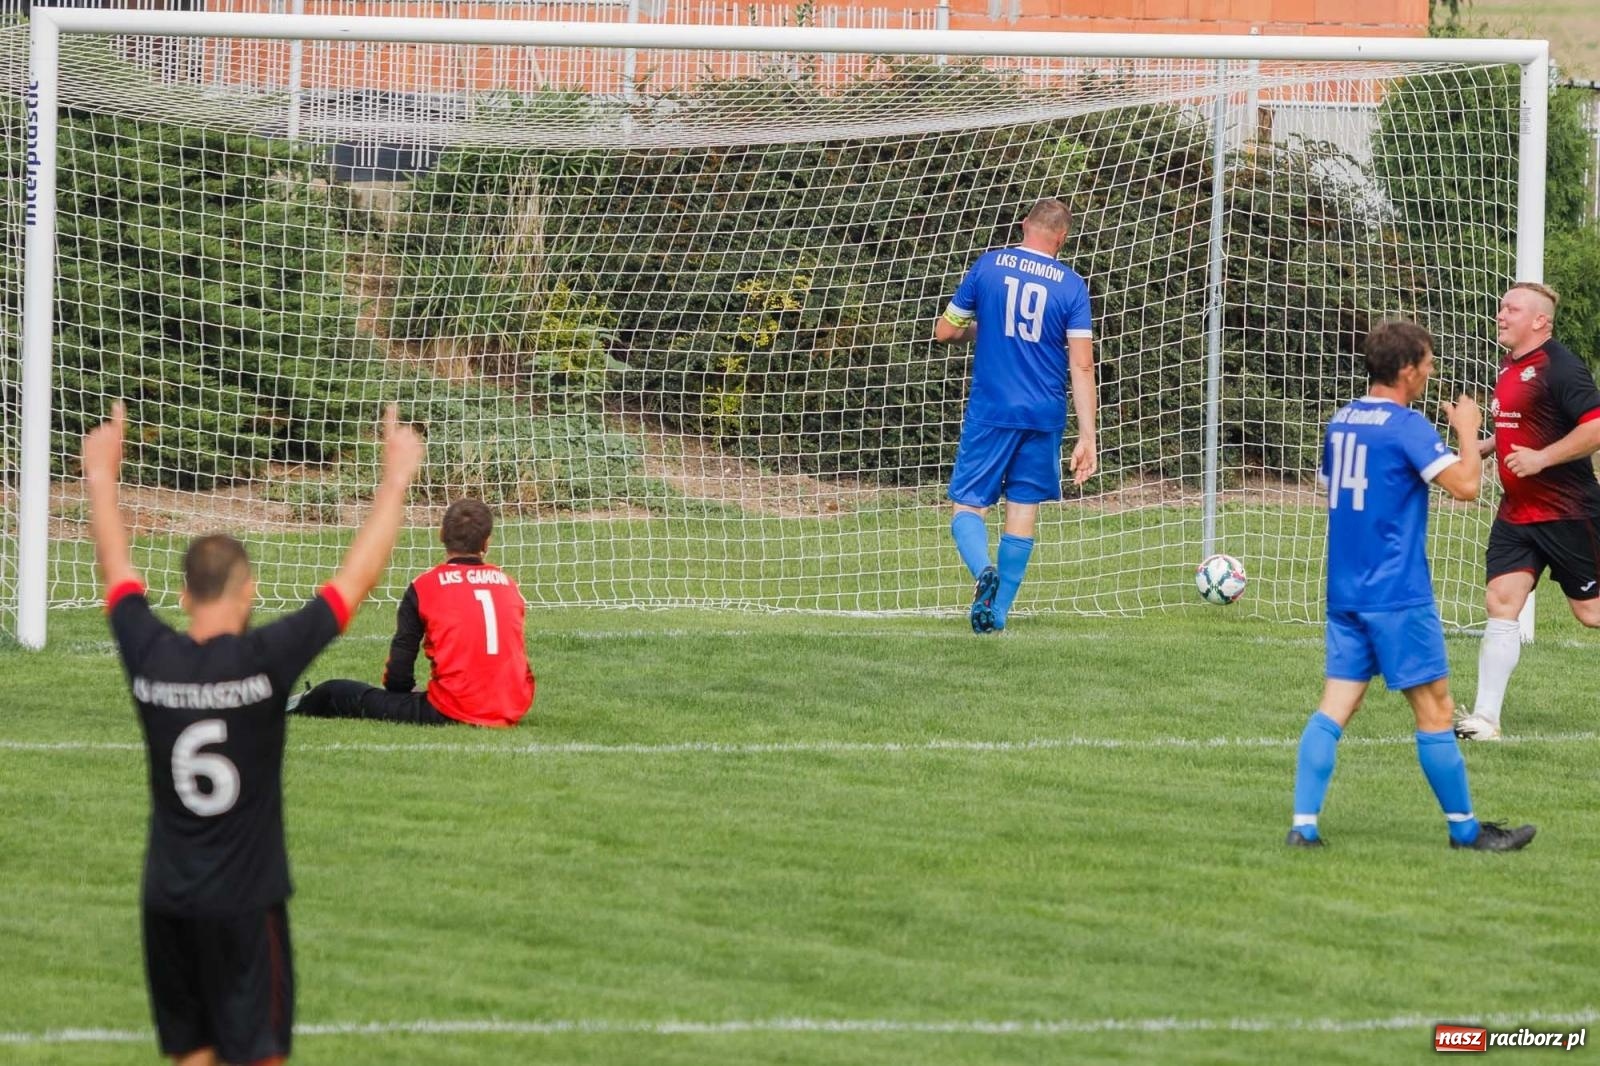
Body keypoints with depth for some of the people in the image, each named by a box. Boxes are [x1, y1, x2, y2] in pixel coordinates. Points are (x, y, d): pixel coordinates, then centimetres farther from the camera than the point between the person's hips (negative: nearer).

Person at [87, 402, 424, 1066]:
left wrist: (102, 476, 26)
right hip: (246, 903, -4)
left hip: (167, 899, 4)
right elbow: (358, 577, -9)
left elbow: (115, 569, 12)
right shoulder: (265, 660, -15)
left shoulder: (150, 658, -6)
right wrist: (396, 480, 1)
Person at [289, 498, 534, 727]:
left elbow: (398, 671, -2)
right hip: (513, 712, 5)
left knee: (334, 694, 14)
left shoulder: (425, 587, -3)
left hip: (452, 712, -5)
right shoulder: (508, 583, 9)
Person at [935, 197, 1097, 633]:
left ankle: (984, 569, -27)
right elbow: (1082, 365, -4)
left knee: (967, 505, 3)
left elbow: (945, 331, 6)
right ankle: (998, 613, 9)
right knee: (1023, 513, 12)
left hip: (990, 413, -1)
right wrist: (1087, 437, -3)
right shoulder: (1071, 285, -1)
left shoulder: (989, 265, -1)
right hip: (1044, 417, 1)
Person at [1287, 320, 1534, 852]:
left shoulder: (1341, 422, 11)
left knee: (1333, 709, 4)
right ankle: (1464, 828, 10)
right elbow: (1465, 485, -20)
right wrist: (1468, 432, -3)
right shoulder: (1407, 426, -13)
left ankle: (1304, 824, -6)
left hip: (1344, 593, 7)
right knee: (1434, 710, 2)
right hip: (1398, 597, -7)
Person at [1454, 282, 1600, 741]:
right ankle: (1486, 717, -7)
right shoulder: (1509, 368, 12)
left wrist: (1542, 458, -24)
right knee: (1501, 600, -3)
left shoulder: (1559, 368, -16)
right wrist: (1482, 446, 13)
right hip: (1517, 512, 8)